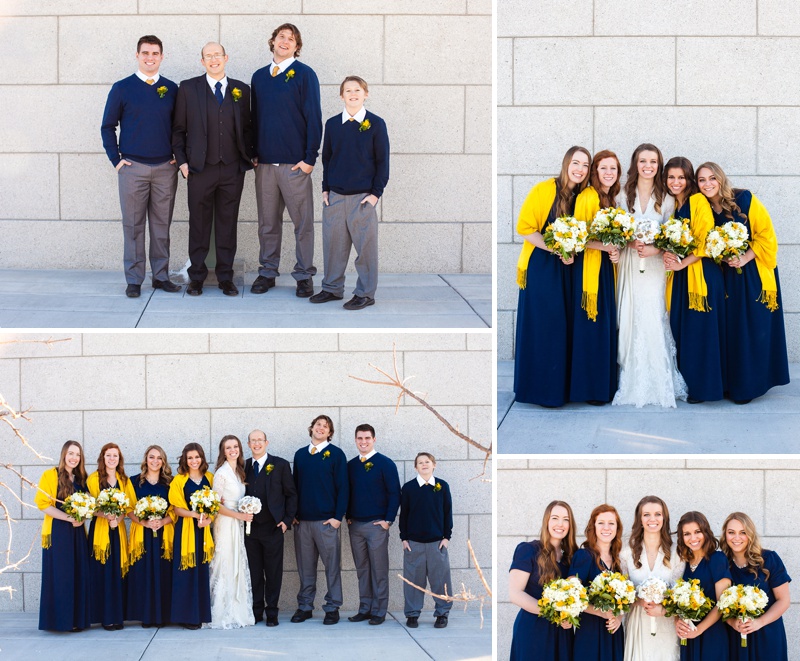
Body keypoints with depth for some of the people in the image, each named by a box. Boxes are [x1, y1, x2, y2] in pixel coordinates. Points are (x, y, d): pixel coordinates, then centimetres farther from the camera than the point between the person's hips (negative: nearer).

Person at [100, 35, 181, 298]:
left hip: (165, 168, 2)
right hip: (133, 167, -2)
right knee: (133, 225, 1)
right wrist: (116, 159, -2)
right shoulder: (122, 88, 1)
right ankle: (134, 279, 5)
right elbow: (108, 126, 5)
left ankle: (161, 276, 14)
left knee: (162, 225, 6)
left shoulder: (172, 89, 7)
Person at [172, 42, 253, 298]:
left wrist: (246, 161, 4)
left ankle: (226, 277, 14)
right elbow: (178, 129, 5)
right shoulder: (188, 88, 3)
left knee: (227, 225, 5)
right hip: (200, 169, -1)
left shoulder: (241, 90, 8)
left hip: (232, 171, 1)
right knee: (199, 225, 4)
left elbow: (248, 129, 11)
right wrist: (182, 161, -2)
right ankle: (196, 277, 13)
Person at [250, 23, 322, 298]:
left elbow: (313, 117, -5)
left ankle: (304, 275, 6)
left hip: (294, 162, -4)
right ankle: (267, 272, 15)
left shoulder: (304, 74, -2)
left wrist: (309, 158, -10)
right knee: (268, 222, 8)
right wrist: (253, 153, 9)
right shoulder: (259, 76, 12)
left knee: (303, 222, 0)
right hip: (265, 162, 4)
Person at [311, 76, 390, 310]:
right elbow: (326, 158, 15)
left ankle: (365, 293, 8)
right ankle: (332, 288, 19)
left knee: (365, 245, -1)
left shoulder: (375, 124, -2)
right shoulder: (332, 124, 7)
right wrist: (325, 188, 8)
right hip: (334, 195, 3)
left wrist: (376, 192, -6)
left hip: (363, 197, -3)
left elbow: (382, 161, -1)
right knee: (333, 244, 7)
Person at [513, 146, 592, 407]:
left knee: (565, 326, 6)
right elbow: (524, 228, -12)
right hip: (541, 265, -5)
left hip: (568, 267, 5)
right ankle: (541, 387, 5)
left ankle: (561, 384, 14)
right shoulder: (544, 190, -11)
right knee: (543, 326, -3)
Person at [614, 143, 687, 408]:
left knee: (653, 321, -8)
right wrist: (630, 242, -12)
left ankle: (657, 383, -1)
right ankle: (632, 383, 3)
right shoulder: (623, 196, 7)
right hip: (629, 265, 1)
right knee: (630, 321, -3)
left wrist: (655, 249, -13)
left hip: (654, 266, -1)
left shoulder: (666, 199, 6)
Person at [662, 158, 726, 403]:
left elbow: (706, 242, -13)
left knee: (699, 330, -4)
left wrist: (682, 263, -17)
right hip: (679, 277, 7)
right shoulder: (670, 205, 14)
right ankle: (686, 382, 14)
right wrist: (667, 256, -4)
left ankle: (702, 386, 4)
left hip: (702, 274, -7)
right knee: (680, 329, 5)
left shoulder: (699, 201, -7)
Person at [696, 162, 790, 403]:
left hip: (754, 272, -4)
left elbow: (766, 234, -10)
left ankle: (749, 385, 6)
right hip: (726, 275, 4)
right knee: (730, 328, 4)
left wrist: (745, 259, -18)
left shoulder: (744, 199, -13)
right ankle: (732, 382, 13)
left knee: (752, 328, -2)